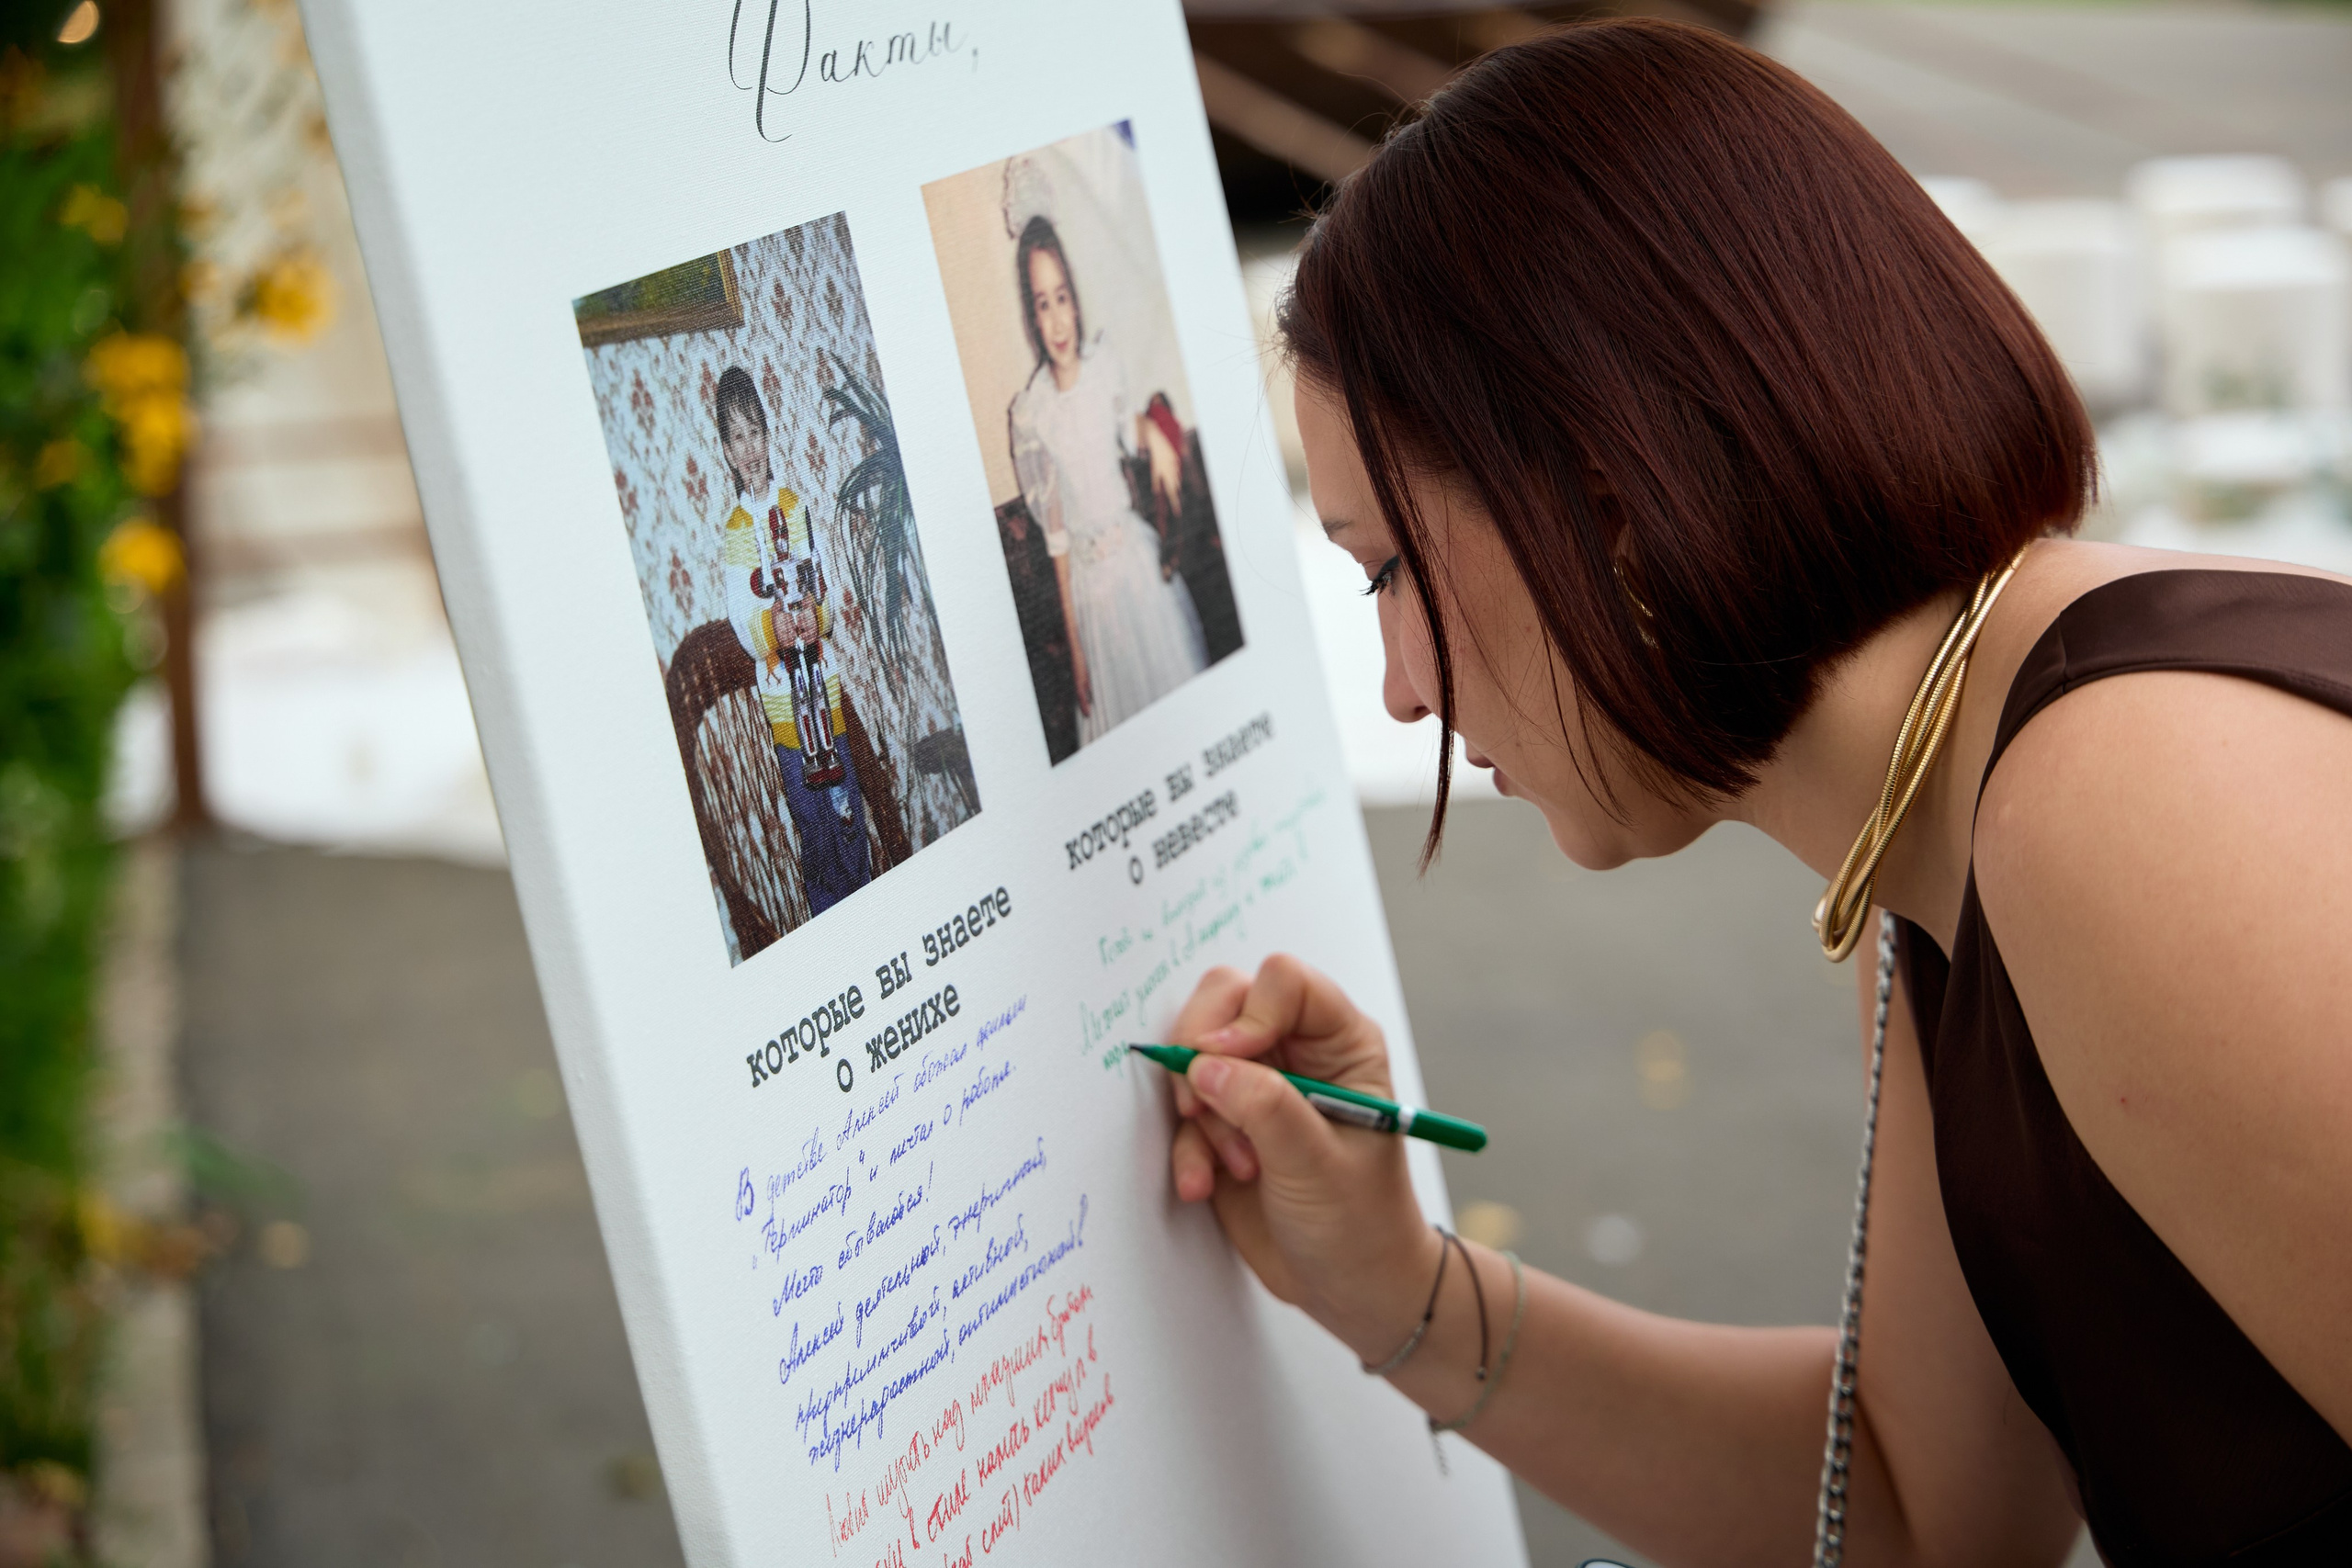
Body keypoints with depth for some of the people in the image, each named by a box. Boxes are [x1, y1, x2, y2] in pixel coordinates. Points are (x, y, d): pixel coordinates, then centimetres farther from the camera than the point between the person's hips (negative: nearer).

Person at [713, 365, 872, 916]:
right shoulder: (731, 529, -2)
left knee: (847, 801, 6)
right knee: (809, 817, 3)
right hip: (778, 692, -2)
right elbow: (740, 618, -9)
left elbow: (823, 579, 3)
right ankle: (827, 913, 13)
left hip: (822, 674, 3)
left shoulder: (794, 505, 7)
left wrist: (815, 616, -18)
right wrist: (774, 628, -29)